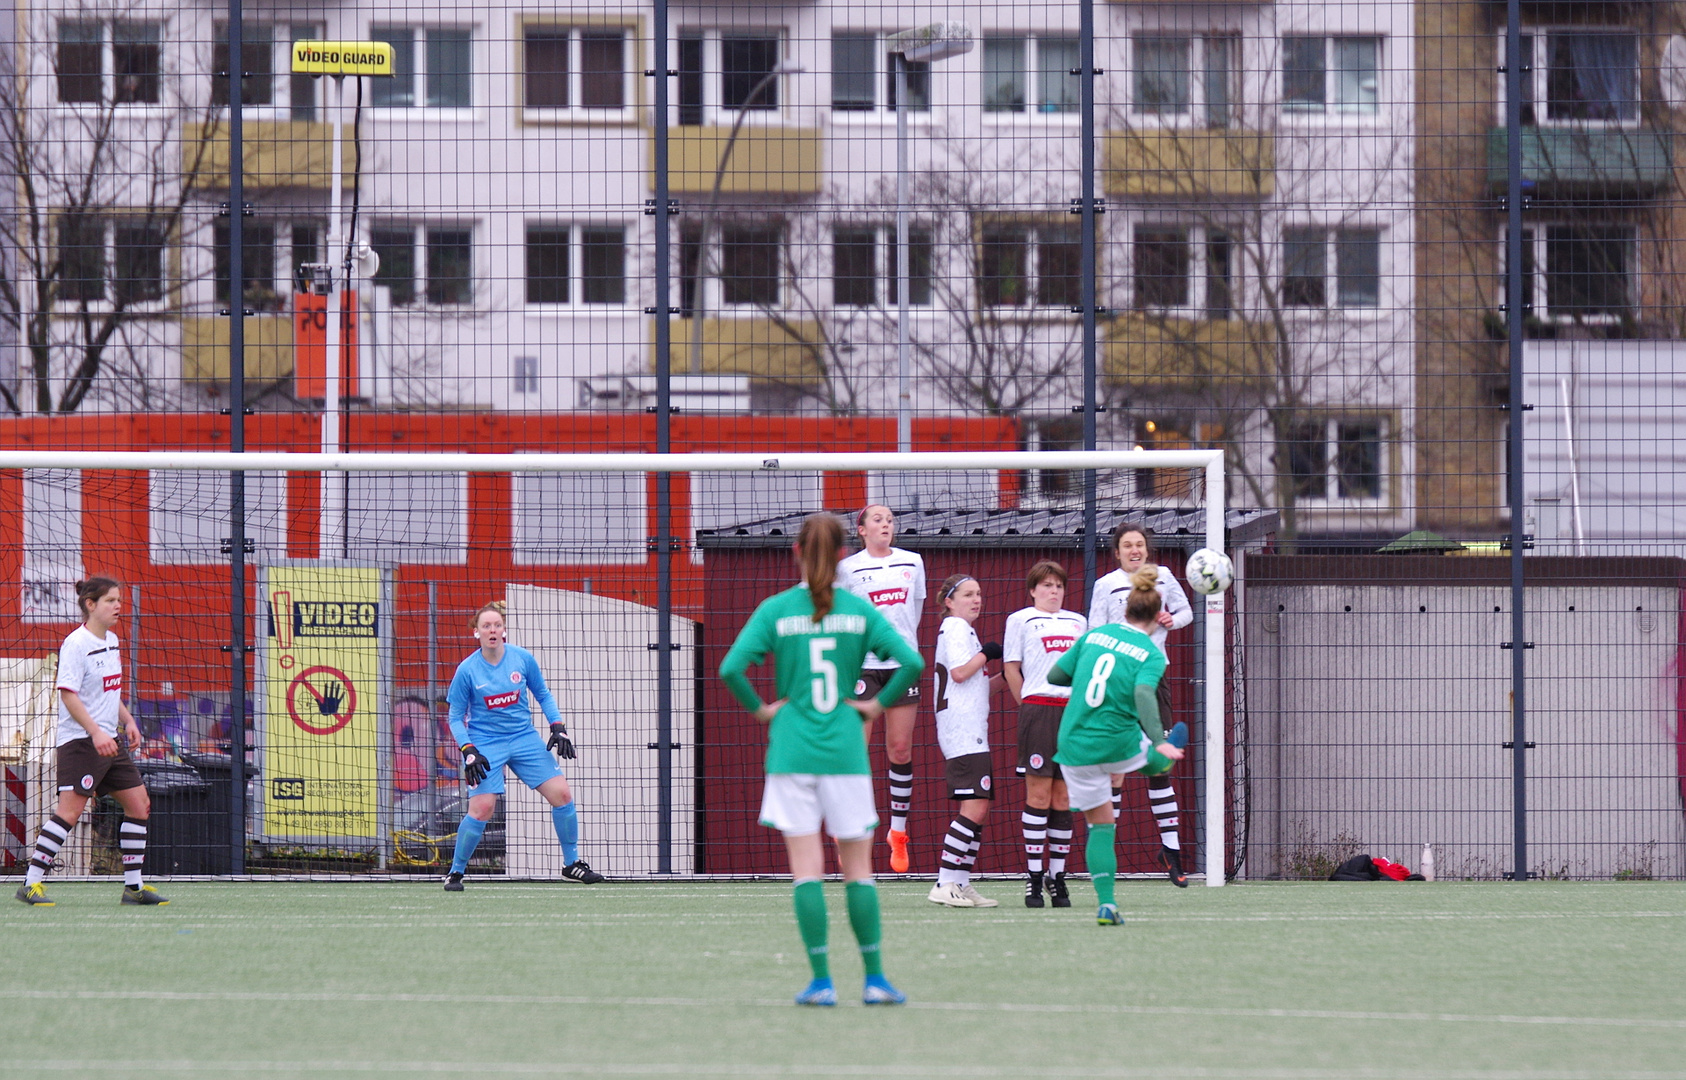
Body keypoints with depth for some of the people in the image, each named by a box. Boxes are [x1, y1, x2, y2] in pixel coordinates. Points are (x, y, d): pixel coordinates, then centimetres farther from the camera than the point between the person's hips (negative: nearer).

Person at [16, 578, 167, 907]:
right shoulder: (76, 644, -13)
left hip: (110, 741, 9)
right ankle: (31, 883, -10)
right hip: (80, 741, -9)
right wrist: (95, 732, -27)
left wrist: (128, 721, 14)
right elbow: (68, 694, -20)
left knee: (139, 804, 6)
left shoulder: (111, 641, 13)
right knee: (69, 811, -14)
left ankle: (134, 886, 13)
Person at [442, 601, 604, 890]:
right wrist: (468, 751, -15)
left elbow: (543, 695, 10)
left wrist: (558, 728, -1)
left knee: (562, 794, -5)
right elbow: (455, 718, -2)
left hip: (524, 738, 3)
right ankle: (456, 872, 2)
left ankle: (572, 864, 11)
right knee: (482, 808, -16)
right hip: (486, 744, -3)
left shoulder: (523, 659, -4)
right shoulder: (467, 670, -11)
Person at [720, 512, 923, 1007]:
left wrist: (760, 709, 2)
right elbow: (912, 662, -8)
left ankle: (822, 980, -2)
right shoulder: (860, 610, 0)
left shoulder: (775, 610, -3)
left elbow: (730, 669, -12)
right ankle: (875, 979, 7)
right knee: (858, 869, 8)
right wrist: (880, 703, 4)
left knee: (806, 870, 1)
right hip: (846, 752, 1)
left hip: (792, 751, -1)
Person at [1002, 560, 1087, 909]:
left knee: (1063, 798, 4)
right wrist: (1030, 705, 0)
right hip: (1037, 710, -4)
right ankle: (1033, 877, -5)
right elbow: (1011, 668, 5)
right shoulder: (1020, 620, 6)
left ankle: (1058, 877, 6)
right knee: (1039, 794, -7)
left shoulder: (1078, 622, 18)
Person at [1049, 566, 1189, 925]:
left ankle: (1106, 902, 0)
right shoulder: (1151, 654, -7)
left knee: (1100, 825, 10)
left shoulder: (1093, 635, 4)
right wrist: (1159, 742, -35)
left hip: (1074, 745, 3)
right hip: (1120, 743, -3)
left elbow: (1054, 675, 9)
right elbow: (1144, 694, -25)